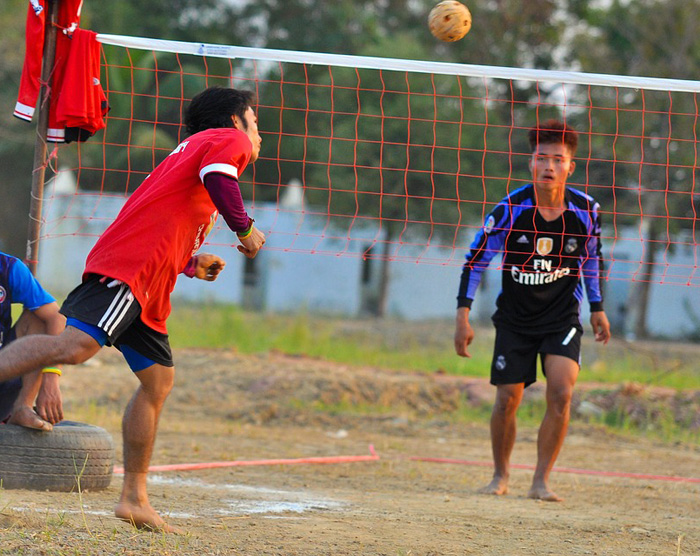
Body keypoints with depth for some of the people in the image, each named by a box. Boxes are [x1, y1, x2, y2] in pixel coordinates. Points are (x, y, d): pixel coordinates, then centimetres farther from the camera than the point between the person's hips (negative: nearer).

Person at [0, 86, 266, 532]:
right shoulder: (228, 139, 9)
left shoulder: (190, 152, 35)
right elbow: (217, 175, -16)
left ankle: (134, 497, 10)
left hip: (146, 291, 10)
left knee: (158, 382, 9)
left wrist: (190, 265, 29)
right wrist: (245, 228, -4)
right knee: (76, 345, -27)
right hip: (127, 267, -10)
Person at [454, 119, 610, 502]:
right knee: (507, 401, 1)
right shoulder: (510, 210, -17)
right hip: (514, 319, 0)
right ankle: (501, 474, 26)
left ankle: (541, 480, -6)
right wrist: (463, 315, -10)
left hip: (562, 318, 0)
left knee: (561, 393, -18)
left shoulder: (586, 211, -11)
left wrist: (597, 308, 13)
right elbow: (476, 259, -6)